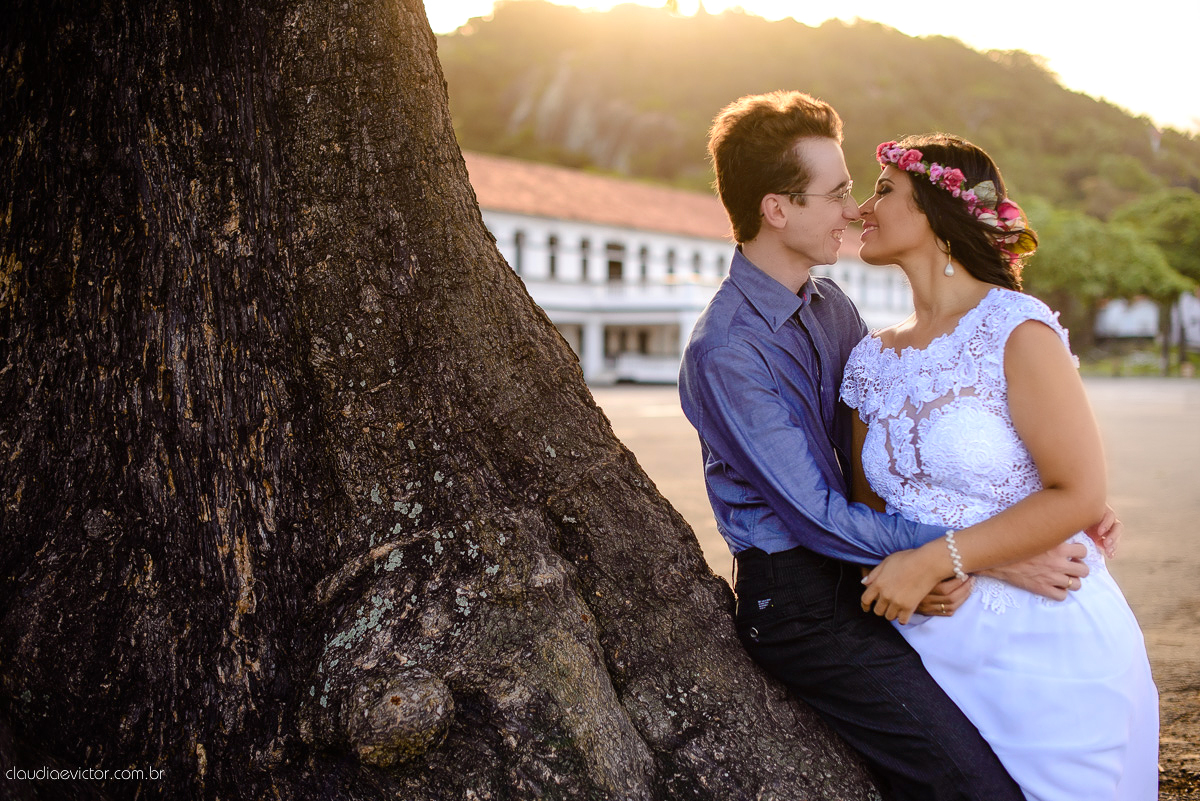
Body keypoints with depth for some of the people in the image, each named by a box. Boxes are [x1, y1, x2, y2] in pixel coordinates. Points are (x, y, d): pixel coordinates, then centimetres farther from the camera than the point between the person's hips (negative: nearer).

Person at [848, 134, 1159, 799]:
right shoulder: (873, 361, 6)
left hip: (1046, 645, -4)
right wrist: (885, 581, -9)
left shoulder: (1016, 329, -11)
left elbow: (1079, 494, -15)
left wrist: (934, 562, -18)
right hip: (931, 647, 5)